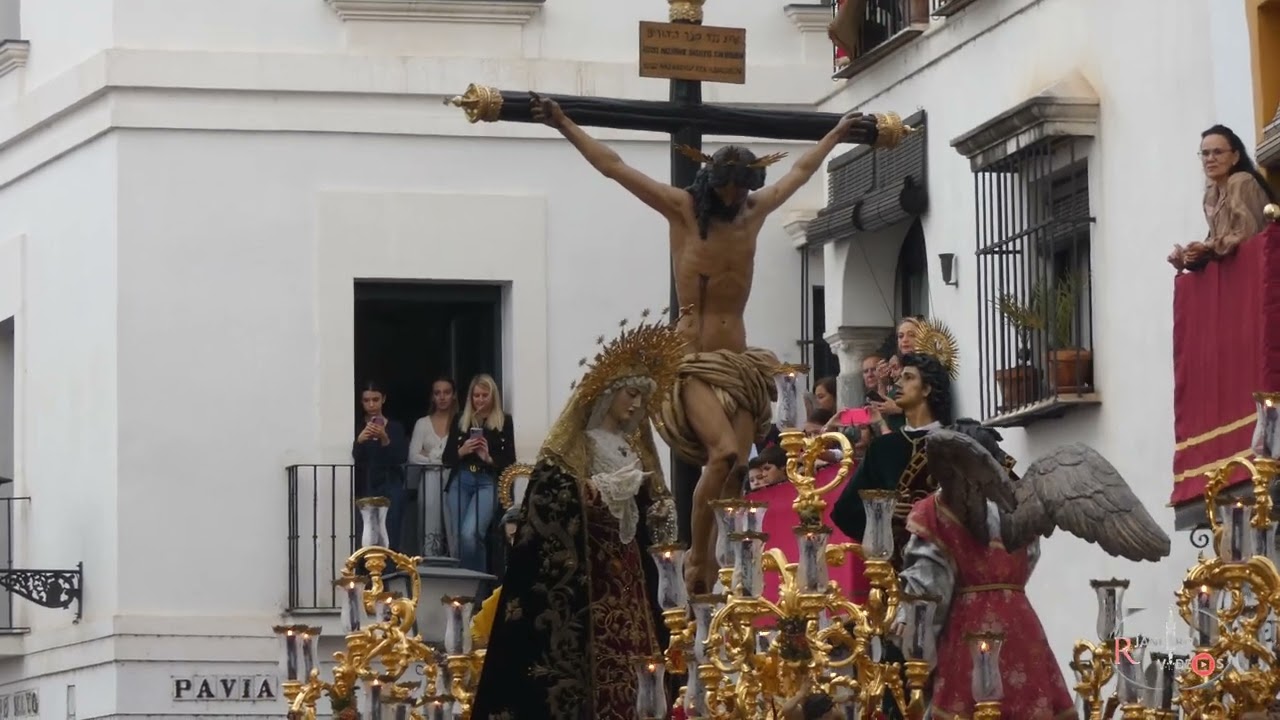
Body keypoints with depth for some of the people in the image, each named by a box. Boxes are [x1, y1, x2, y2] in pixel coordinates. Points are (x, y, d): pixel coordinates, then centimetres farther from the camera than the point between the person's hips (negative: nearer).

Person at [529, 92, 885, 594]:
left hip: (741, 363, 5)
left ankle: (708, 577, -2)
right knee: (724, 453, -25)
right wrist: (564, 124, 2)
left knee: (733, 472, -6)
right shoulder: (681, 208, 1)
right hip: (694, 361, -5)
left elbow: (800, 172, 29)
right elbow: (612, 166, 2)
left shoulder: (754, 211, 12)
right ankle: (696, 558, -12)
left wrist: (837, 135, 39)